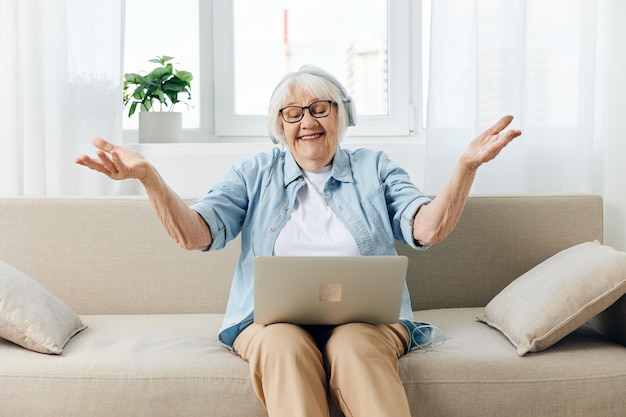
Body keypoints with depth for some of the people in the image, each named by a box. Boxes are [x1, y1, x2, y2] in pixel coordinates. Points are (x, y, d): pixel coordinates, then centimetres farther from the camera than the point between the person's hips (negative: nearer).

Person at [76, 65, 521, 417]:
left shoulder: (374, 168, 15)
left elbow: (427, 229, 0)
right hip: (274, 317, 1)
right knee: (286, 346, -35)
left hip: (365, 315, 0)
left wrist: (467, 166, -15)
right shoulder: (255, 173, 15)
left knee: (354, 348, -34)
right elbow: (195, 234, 2)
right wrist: (148, 176, -13)